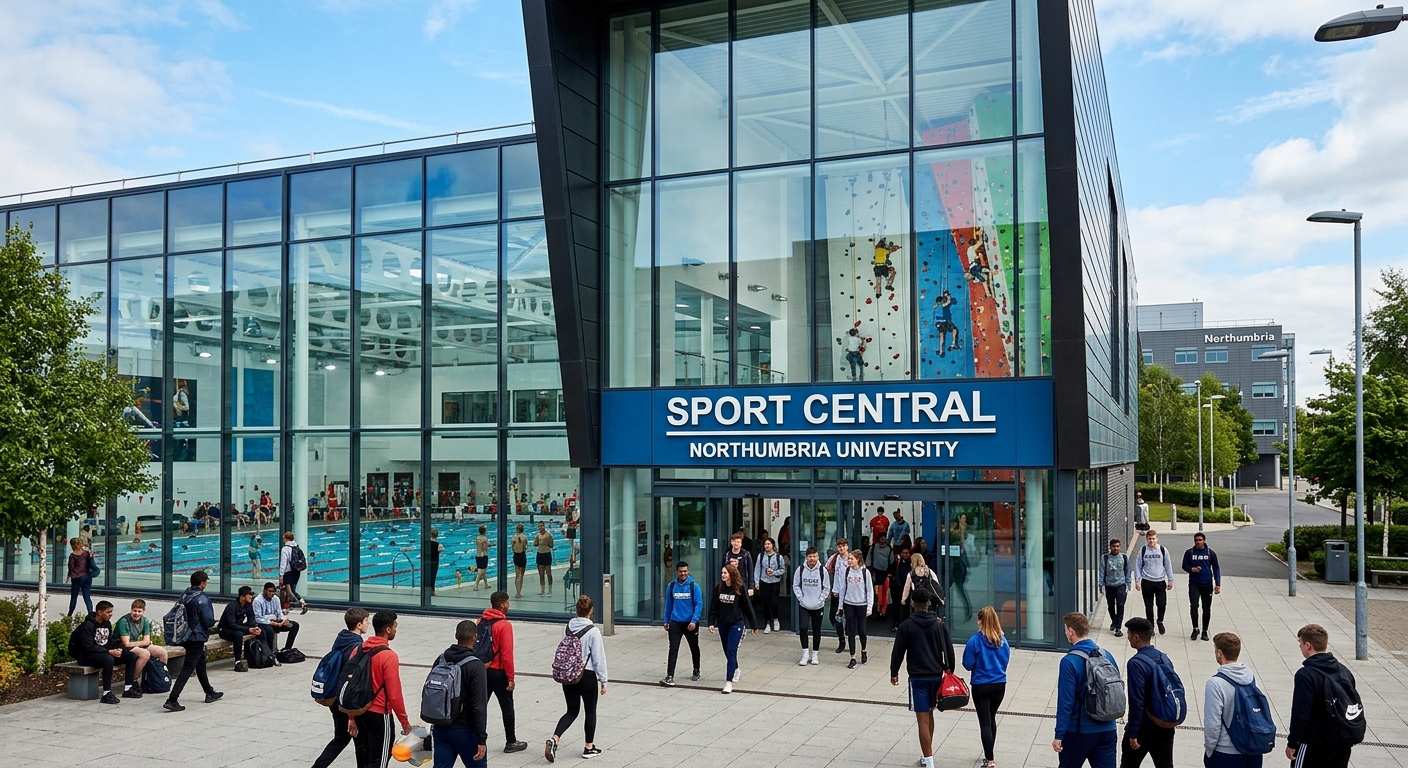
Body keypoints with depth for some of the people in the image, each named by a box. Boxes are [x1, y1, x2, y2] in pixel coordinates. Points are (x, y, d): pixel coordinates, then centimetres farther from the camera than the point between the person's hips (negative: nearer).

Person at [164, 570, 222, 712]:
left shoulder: (184, 596, 3)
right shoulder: (202, 599, -19)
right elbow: (209, 621, -18)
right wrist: (212, 623, 3)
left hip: (185, 636, 9)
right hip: (197, 638, -9)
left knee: (200, 664, 22)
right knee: (187, 669, -7)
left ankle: (209, 693, 36)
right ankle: (171, 700, -12)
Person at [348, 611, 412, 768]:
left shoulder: (358, 650, 3)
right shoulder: (389, 656, -19)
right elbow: (394, 695, -18)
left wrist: (351, 717, 15)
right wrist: (405, 721, -7)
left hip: (360, 712, 7)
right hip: (379, 715, -7)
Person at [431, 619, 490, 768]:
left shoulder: (441, 660, 2)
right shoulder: (475, 666, -18)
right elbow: (479, 706, -20)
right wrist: (481, 740, -17)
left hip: (441, 728, 6)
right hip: (465, 731, -5)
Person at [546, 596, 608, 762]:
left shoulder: (568, 627, -2)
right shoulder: (593, 631, -16)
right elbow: (599, 658, -13)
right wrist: (603, 681, -4)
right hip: (587, 676, -4)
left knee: (572, 711, 15)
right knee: (590, 711, 14)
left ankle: (554, 739, -5)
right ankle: (589, 748, 23)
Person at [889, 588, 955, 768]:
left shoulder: (906, 625, -7)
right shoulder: (940, 625, 1)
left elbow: (898, 651, -4)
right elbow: (949, 650, 3)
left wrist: (894, 672, 8)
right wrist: (950, 670, 16)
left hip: (918, 677, -4)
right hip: (937, 675, 4)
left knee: (923, 720, -5)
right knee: (929, 715, 20)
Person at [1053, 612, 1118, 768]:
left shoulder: (1070, 661, -17)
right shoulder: (1107, 655, 1)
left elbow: (1065, 702, -18)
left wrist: (1059, 735, -12)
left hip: (1079, 731, -5)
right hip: (1107, 730, 5)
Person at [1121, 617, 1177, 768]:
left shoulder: (1136, 663, -19)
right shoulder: (1165, 658, 3)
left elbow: (1136, 701, -21)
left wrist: (1133, 733, -16)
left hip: (1144, 728, -6)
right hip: (1166, 726, 6)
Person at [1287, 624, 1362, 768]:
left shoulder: (1306, 675, -18)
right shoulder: (1343, 670, 5)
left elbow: (1300, 713, -20)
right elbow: (1356, 704, 11)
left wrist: (1292, 743, -10)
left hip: (1315, 745, -7)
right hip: (1344, 744, 7)